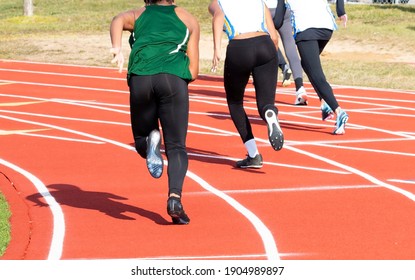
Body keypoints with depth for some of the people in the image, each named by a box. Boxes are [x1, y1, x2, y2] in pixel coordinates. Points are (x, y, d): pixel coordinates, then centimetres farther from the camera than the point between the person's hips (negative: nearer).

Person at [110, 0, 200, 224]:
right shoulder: (188, 20, 26)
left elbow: (119, 20, 1)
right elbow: (193, 71, 17)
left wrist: (116, 48, -15)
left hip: (141, 79, 1)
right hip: (174, 79, -1)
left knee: (141, 140, 19)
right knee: (176, 147, 0)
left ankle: (151, 140, -17)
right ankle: (175, 197, -24)